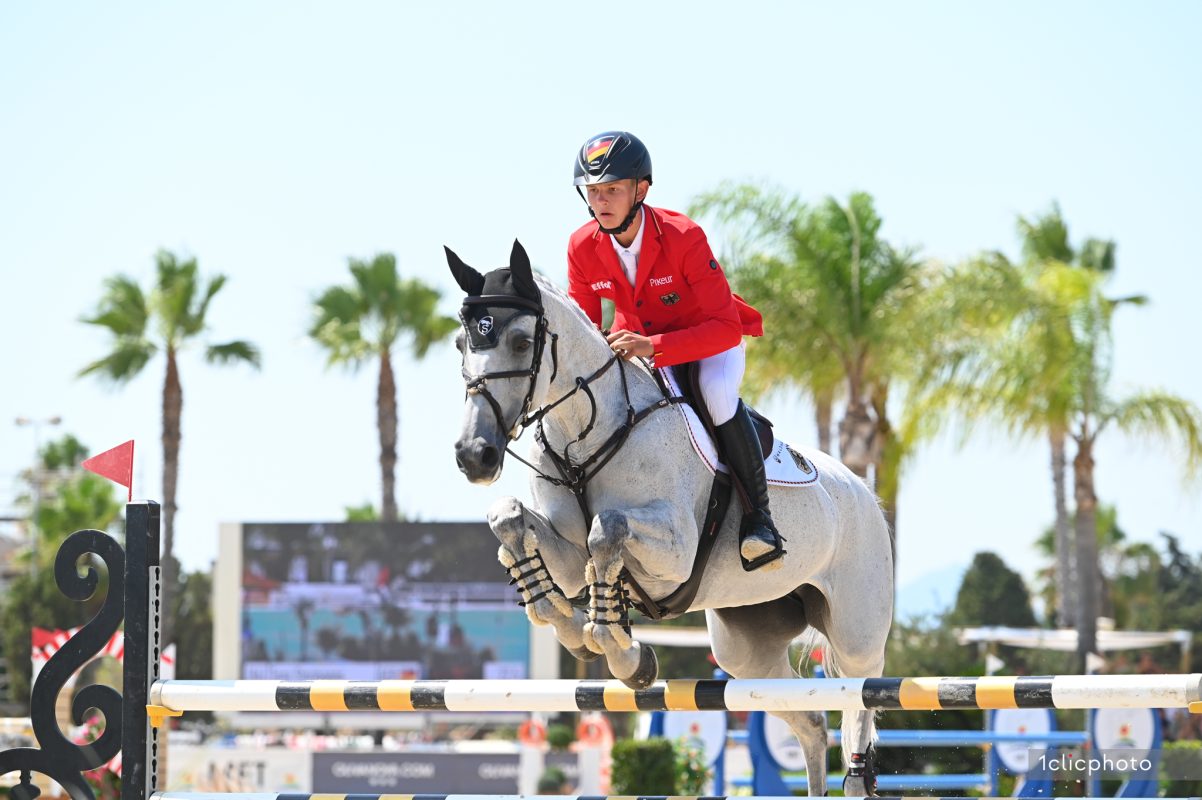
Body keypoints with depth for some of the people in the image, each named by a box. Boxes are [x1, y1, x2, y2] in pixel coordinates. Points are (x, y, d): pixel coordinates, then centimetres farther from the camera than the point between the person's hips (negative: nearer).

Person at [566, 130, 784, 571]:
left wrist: (653, 347, -45)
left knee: (716, 390, -37)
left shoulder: (684, 237, -29)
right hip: (634, 343, 5)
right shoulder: (582, 247, -15)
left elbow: (726, 328, -33)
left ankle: (758, 514, -26)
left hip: (711, 342, -5)